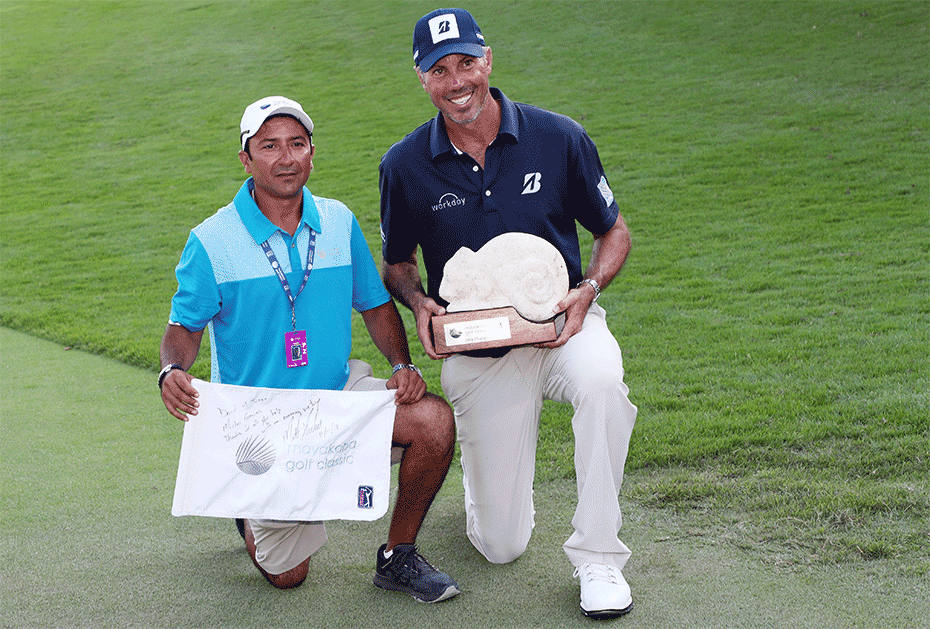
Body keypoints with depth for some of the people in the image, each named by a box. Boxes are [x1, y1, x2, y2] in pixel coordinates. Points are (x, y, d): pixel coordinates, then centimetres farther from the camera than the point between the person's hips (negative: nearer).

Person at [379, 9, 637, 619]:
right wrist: (420, 303, -13)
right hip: (477, 354, 1)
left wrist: (587, 289, -17)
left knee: (601, 381, -39)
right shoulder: (405, 165, -6)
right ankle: (481, 460, 38)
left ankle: (598, 557, -21)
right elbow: (397, 263, 9)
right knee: (502, 545, 2)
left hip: (561, 325, 0)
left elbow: (614, 232, 3)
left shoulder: (559, 138, -8)